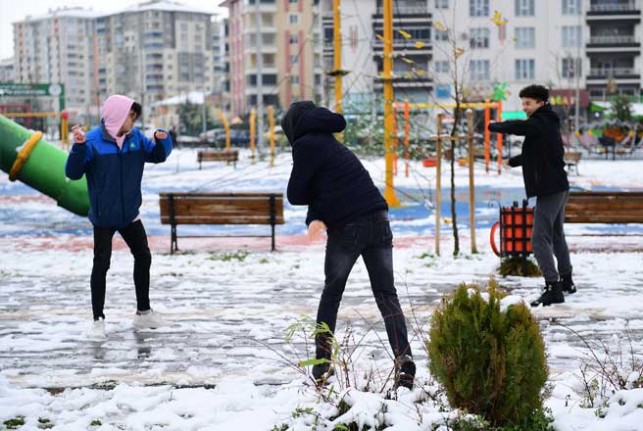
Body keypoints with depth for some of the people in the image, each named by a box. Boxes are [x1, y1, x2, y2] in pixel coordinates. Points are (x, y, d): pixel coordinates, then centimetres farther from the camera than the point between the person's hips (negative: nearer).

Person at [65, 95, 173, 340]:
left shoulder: (135, 138, -4)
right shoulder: (93, 141, -19)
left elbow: (157, 156, 8)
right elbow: (73, 173, -19)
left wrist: (162, 140, -13)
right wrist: (78, 146, -34)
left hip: (130, 214, 6)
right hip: (103, 217, -6)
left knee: (143, 258, 13)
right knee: (101, 264, -2)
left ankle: (143, 312, 30)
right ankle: (98, 320, 9)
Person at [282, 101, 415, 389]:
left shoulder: (306, 145, 0)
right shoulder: (330, 142, 24)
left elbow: (296, 194, 0)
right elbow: (324, 186, 16)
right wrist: (316, 217, -5)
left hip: (347, 227, -6)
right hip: (378, 219, 6)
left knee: (331, 294, 10)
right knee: (387, 295, 2)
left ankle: (322, 365, 12)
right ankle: (404, 360, -13)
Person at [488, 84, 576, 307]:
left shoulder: (540, 123, -15)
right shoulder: (548, 124, 16)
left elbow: (515, 127, -24)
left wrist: (493, 125, -6)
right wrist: (514, 160, 31)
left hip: (549, 189, -11)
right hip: (559, 187, 11)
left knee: (540, 239, -12)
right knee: (556, 235, 23)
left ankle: (553, 287, -15)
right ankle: (566, 280, 35)